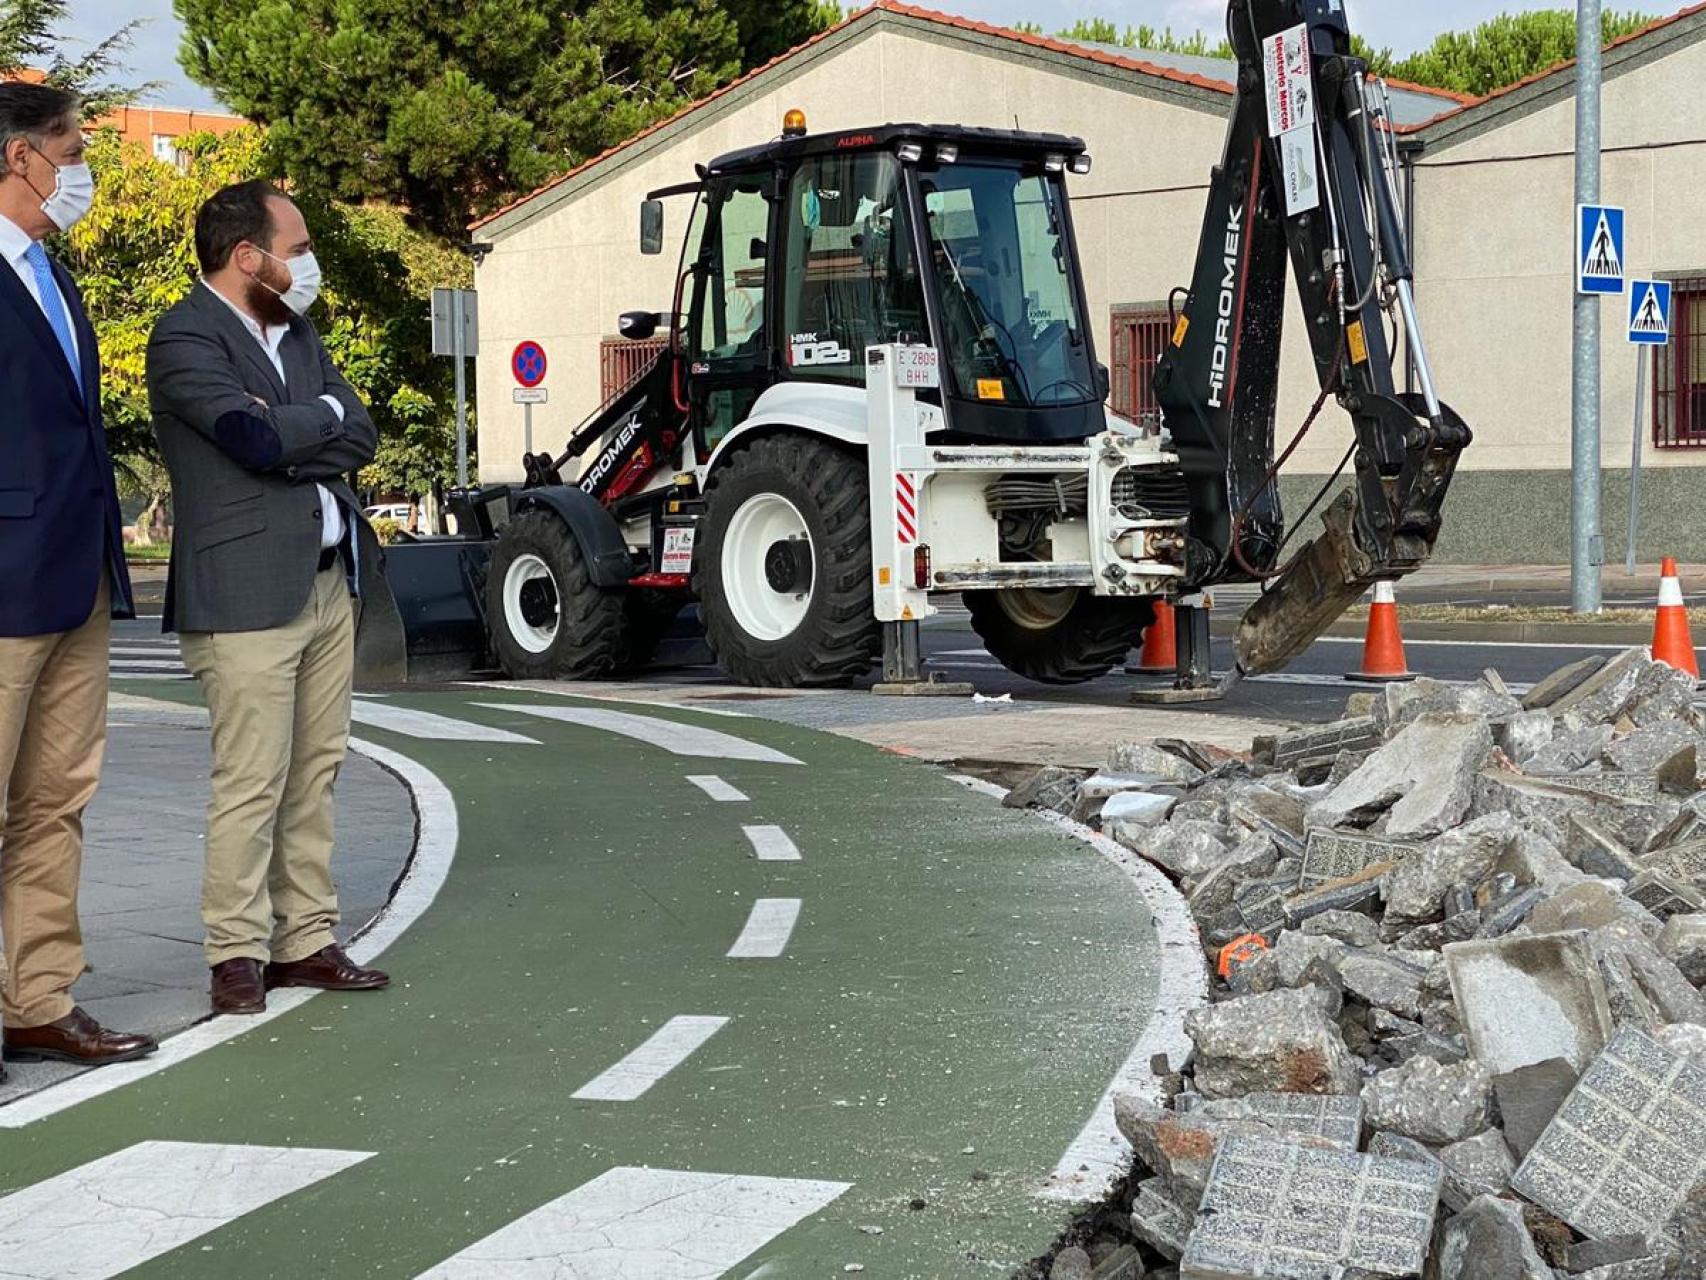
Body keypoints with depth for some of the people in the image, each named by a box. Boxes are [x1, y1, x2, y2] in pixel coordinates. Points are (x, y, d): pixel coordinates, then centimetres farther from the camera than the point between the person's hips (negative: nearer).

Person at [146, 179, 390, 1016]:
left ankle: (305, 941, 16)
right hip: (248, 593, -8)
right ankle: (237, 955, 3)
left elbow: (359, 439, 7)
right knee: (251, 783, -5)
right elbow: (259, 440, -20)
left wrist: (287, 433, -9)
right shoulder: (184, 339, -9)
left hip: (327, 580, 8)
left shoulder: (295, 330, 16)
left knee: (315, 774, 10)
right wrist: (323, 412, -2)